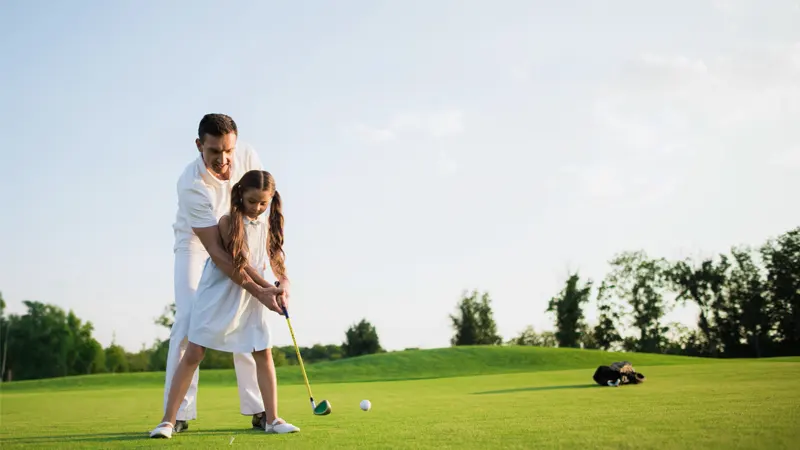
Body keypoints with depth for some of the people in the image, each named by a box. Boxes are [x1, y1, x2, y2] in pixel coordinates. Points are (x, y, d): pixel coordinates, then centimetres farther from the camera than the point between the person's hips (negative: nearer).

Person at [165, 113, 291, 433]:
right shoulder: (191, 185, -35)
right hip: (195, 245, -4)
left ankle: (258, 410, 0)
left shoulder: (248, 157, -22)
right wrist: (258, 290, -43)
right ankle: (178, 413, -11)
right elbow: (214, 250, -37)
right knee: (188, 320, -16)